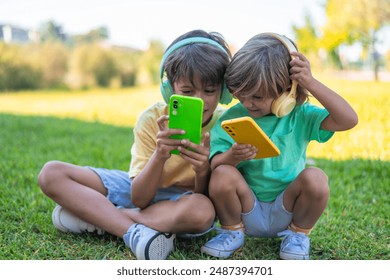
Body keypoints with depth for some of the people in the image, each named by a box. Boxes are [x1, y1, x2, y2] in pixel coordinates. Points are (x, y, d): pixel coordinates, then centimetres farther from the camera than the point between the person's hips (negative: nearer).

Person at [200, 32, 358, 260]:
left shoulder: (301, 116, -6)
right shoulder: (232, 117, -7)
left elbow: (349, 120, -19)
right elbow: (213, 164, -11)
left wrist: (311, 83, -24)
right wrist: (232, 156, -34)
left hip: (286, 210, 0)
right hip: (247, 211, 0)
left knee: (315, 177, -27)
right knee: (222, 174, -27)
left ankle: (298, 233, 2)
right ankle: (233, 231, 2)